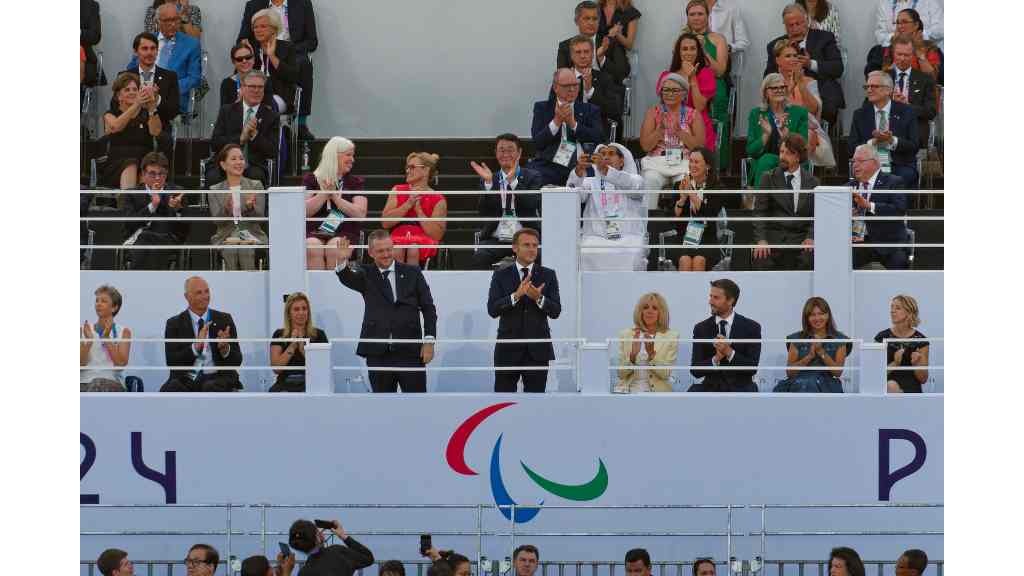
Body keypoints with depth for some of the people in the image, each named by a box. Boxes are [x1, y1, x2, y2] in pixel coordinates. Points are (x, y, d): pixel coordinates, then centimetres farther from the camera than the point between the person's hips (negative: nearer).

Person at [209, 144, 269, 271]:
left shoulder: (256, 186, 12)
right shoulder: (215, 190, 12)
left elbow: (260, 217, 1)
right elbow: (217, 220, -1)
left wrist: (250, 207, -22)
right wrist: (226, 209, -23)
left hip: (252, 237, 0)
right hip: (226, 238, 0)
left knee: (247, 250, -32)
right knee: (229, 251, -31)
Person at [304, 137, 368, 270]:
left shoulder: (355, 182, 16)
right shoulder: (311, 179, 15)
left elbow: (360, 213, 1)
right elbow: (305, 211, 2)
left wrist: (335, 197, -4)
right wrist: (325, 193, -5)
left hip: (344, 234, 0)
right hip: (314, 233, 0)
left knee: (334, 247, -34)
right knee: (312, 248, -33)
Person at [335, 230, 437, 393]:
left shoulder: (412, 273, 8)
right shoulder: (366, 274, 8)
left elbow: (428, 308, 8)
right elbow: (348, 278, -13)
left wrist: (429, 341, -1)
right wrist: (342, 261, -35)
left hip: (409, 350, 0)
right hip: (378, 353, 0)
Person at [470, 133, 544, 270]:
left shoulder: (532, 177, 9)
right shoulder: (489, 180, 14)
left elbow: (532, 204, -9)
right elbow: (484, 213, 0)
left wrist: (513, 181, -19)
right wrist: (488, 182, -11)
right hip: (496, 240, 2)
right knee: (479, 257, -29)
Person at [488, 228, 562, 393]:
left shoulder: (548, 275, 6)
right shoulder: (501, 276, 4)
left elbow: (555, 311, -2)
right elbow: (492, 310, -7)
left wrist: (538, 298, -22)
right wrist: (516, 295, -22)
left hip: (537, 350, 1)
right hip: (508, 349, -1)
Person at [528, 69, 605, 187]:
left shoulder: (589, 110, 17)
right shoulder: (542, 108, 16)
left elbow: (598, 138, 1)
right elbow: (537, 142, 2)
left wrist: (573, 123, -9)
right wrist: (556, 121, -10)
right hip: (549, 165, 0)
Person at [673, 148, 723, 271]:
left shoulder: (715, 188, 2)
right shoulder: (680, 186, 9)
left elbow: (709, 215, -11)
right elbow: (673, 216, 2)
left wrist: (691, 193, -16)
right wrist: (682, 198, -14)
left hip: (708, 242, -2)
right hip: (684, 240, 2)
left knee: (699, 261, -32)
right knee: (685, 261, -30)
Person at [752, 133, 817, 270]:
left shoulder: (811, 182, 11)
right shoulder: (769, 178, 9)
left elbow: (816, 215, 8)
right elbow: (759, 212, 2)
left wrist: (810, 237, -11)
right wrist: (761, 240, -13)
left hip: (800, 239, 0)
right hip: (774, 237, 0)